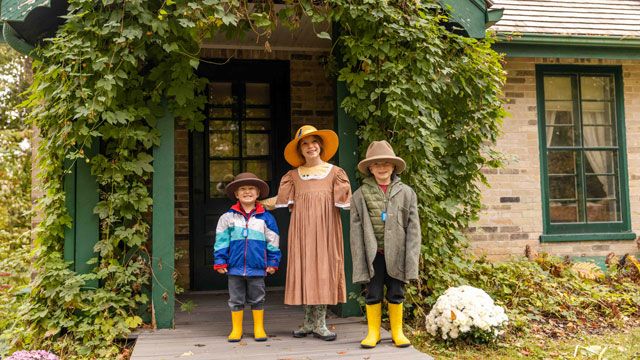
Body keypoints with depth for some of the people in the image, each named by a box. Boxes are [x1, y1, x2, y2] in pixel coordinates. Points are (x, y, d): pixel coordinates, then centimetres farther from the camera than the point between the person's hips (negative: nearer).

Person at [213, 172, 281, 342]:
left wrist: (272, 262, 3)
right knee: (236, 299, 10)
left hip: (257, 267, 0)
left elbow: (273, 242, 5)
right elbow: (221, 241, 2)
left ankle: (259, 328, 23)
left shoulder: (265, 217, 0)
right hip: (235, 267, 1)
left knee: (257, 299, 10)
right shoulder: (228, 217, 0)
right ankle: (236, 329, 22)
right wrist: (220, 262, -2)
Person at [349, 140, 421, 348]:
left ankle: (397, 331, 25)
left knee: (396, 294, 11)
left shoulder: (406, 193, 2)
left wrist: (411, 260, -6)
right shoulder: (360, 195, 0)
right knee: (373, 294, 8)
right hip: (373, 254, 0)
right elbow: (356, 231, -2)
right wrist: (359, 262, -7)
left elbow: (413, 229, 0)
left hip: (396, 253, 1)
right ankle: (373, 332, 21)